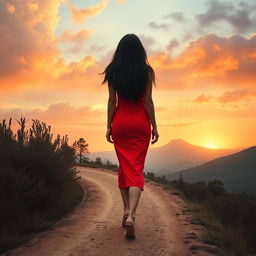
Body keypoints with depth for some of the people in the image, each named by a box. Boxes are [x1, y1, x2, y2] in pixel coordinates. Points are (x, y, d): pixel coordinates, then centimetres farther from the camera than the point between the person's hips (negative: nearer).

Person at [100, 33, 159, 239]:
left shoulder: (113, 72, 2)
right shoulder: (146, 71, -2)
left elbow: (112, 101, 1)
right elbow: (148, 101, -4)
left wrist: (109, 126, 7)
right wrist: (154, 126, 2)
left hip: (120, 122, 2)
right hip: (140, 122, -1)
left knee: (124, 166, 14)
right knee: (136, 168, -2)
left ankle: (127, 211, 16)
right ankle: (131, 215, -17)